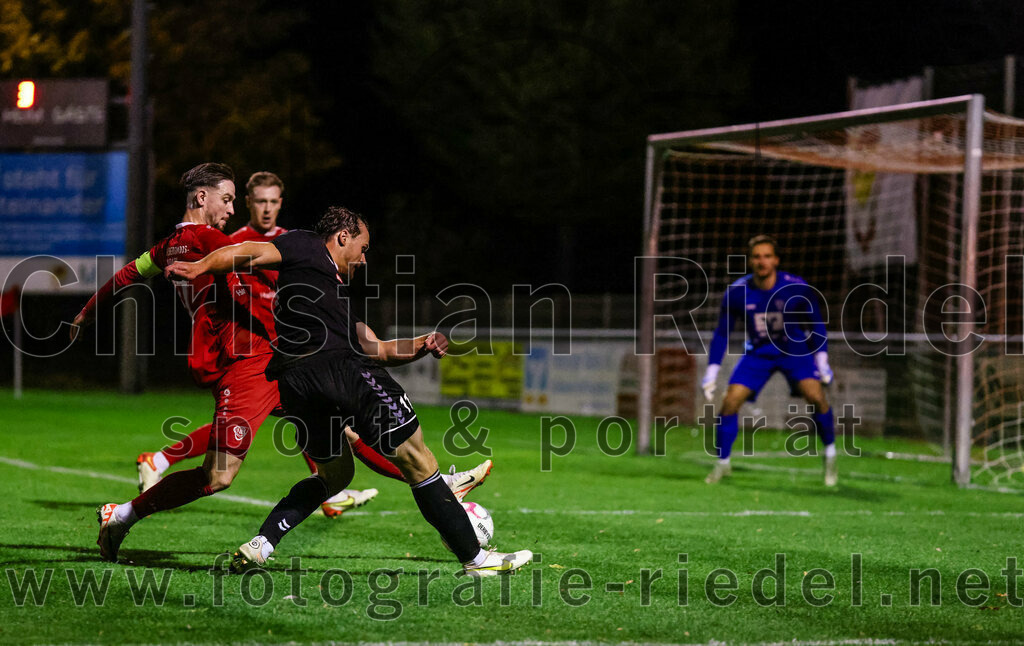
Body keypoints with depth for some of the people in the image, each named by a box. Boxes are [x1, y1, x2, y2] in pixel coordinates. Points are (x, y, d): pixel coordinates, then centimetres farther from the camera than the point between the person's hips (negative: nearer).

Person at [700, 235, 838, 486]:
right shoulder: (736, 292, -16)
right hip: (758, 353, 2)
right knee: (730, 402, -14)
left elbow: (816, 324, -3)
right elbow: (722, 333, -3)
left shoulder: (797, 288, -20)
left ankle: (830, 456, -3)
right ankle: (722, 463, 6)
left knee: (816, 396, -24)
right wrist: (712, 371, -5)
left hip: (794, 349, -1)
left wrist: (821, 359, -7)